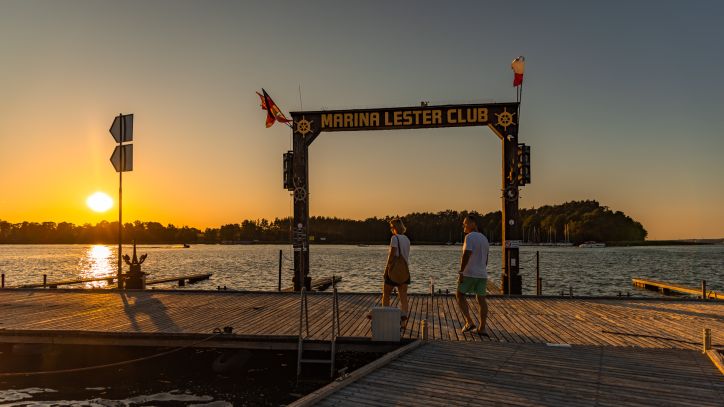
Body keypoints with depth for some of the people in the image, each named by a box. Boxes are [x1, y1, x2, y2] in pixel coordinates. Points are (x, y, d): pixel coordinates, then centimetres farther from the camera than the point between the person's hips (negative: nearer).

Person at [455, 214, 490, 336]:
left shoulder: (470, 237, -13)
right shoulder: (484, 238, 14)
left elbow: (466, 255, -22)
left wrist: (461, 272, -20)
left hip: (469, 274, -7)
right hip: (482, 274, 7)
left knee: (459, 295, 7)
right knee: (481, 299, 6)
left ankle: (469, 322, -2)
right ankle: (482, 328, 6)